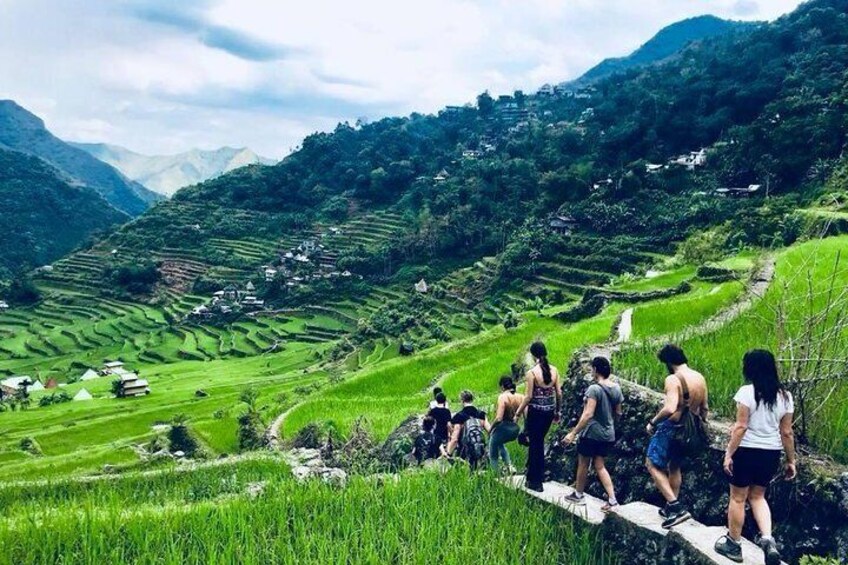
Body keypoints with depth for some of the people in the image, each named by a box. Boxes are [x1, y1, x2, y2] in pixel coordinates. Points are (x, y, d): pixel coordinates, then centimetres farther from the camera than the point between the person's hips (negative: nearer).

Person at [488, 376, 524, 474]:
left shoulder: (503, 397, -15)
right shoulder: (521, 397, 0)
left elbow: (499, 419, -20)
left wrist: (491, 428, -5)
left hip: (503, 429, -6)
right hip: (515, 430, 6)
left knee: (493, 456, 16)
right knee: (499, 443, 36)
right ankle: (509, 465, 20)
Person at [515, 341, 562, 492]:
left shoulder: (532, 372, -15)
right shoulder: (554, 370, 0)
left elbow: (529, 396, -13)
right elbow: (559, 393, 4)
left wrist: (518, 412, -2)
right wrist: (558, 412, 16)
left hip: (536, 411, -5)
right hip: (550, 411, 5)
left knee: (535, 443, 5)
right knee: (540, 441, 21)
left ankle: (535, 481, 11)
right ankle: (539, 473, 32)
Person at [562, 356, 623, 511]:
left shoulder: (594, 389, -20)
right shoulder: (616, 388, 2)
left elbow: (588, 414, -24)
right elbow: (618, 412, 12)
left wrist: (573, 433, -22)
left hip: (592, 433, -6)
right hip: (608, 434, 7)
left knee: (583, 464, 12)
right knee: (600, 466, 14)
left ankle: (578, 495, 28)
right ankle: (612, 499, 4)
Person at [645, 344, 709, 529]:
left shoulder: (673, 379, -20)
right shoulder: (700, 378, 4)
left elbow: (670, 409, -32)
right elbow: (704, 409, 12)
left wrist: (653, 422, -17)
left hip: (670, 427, -8)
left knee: (653, 464, 3)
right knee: (674, 467, 23)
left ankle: (675, 506, -7)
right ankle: (672, 507, 32)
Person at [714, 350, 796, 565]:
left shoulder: (747, 392, -14)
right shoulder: (785, 396, 1)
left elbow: (740, 427, -16)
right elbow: (786, 433, 3)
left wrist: (729, 454, -10)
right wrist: (791, 461, 11)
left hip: (747, 451, -5)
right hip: (771, 454, 5)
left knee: (738, 498, 10)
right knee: (757, 496, 22)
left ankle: (733, 545, 22)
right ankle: (767, 539, 3)